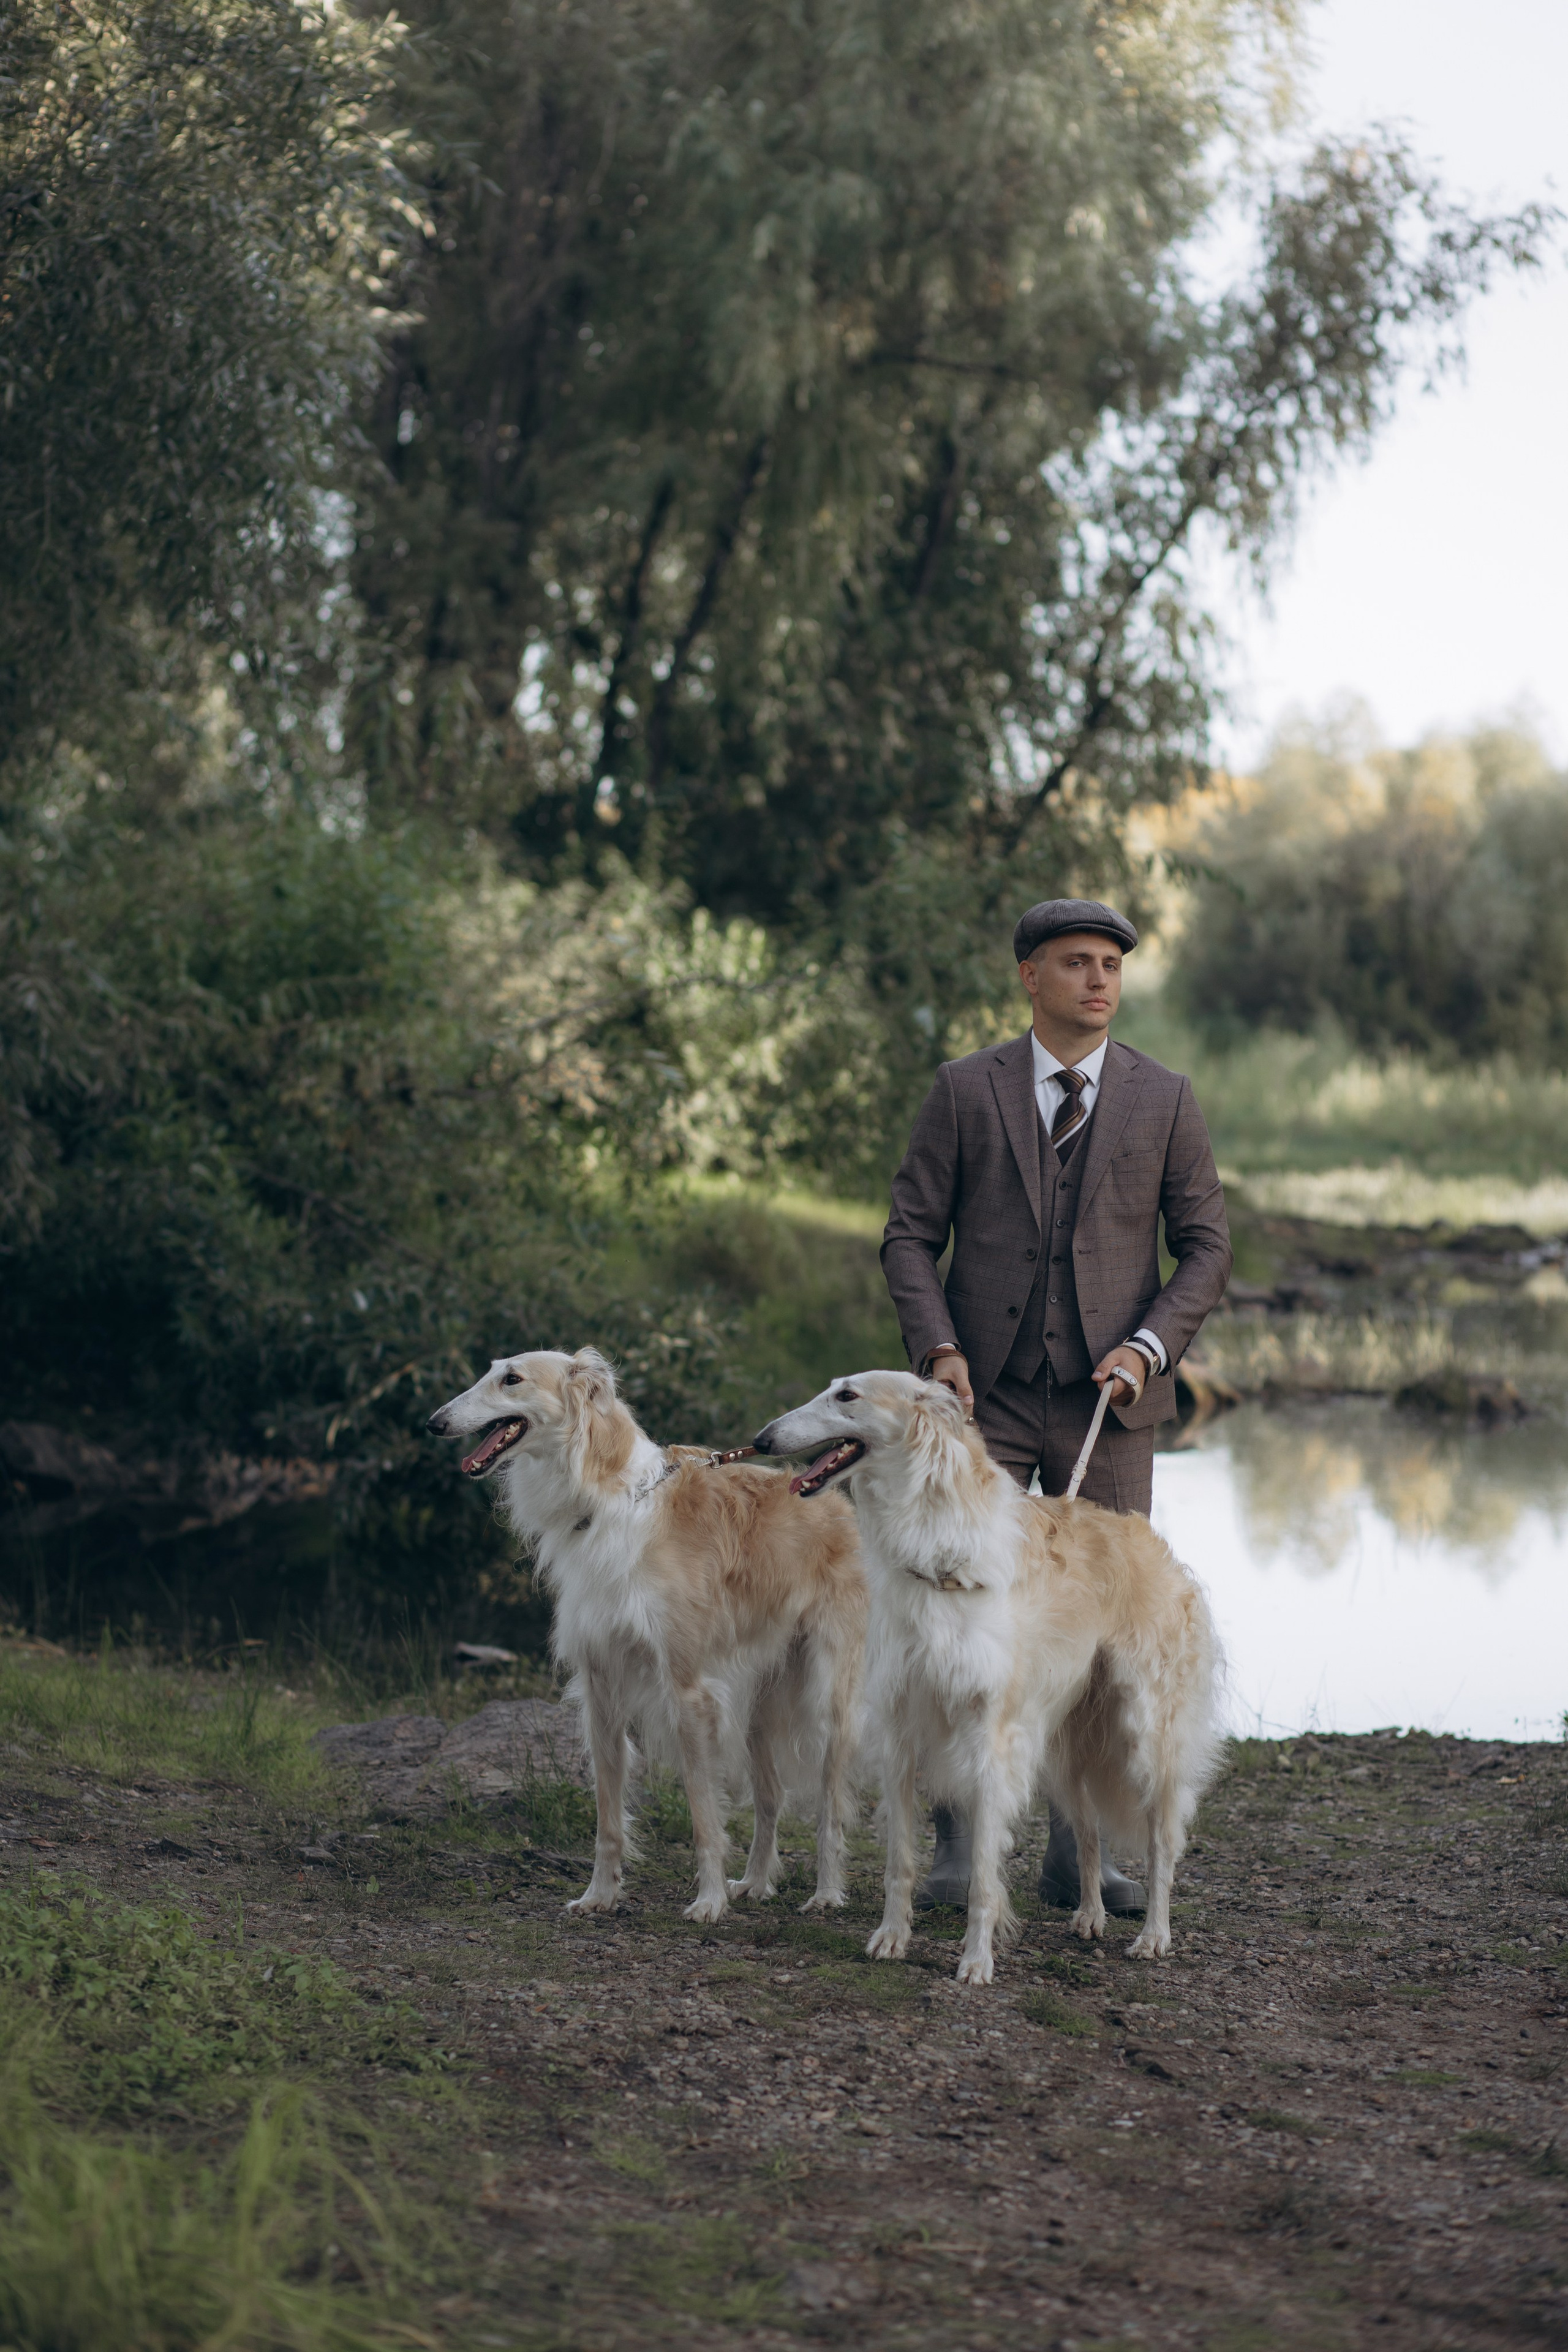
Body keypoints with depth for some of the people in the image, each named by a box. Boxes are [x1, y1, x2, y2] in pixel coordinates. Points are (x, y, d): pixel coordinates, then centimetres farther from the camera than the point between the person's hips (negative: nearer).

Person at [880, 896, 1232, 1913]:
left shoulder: (1164, 1098, 4)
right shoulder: (965, 1090, 3)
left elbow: (1206, 1246, 5)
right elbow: (913, 1234, 3)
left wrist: (1149, 1347, -10)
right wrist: (938, 1347, -12)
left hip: (1107, 1397, 1)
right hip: (988, 1395, -1)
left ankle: (1083, 1852, 11)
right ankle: (958, 1845, 3)